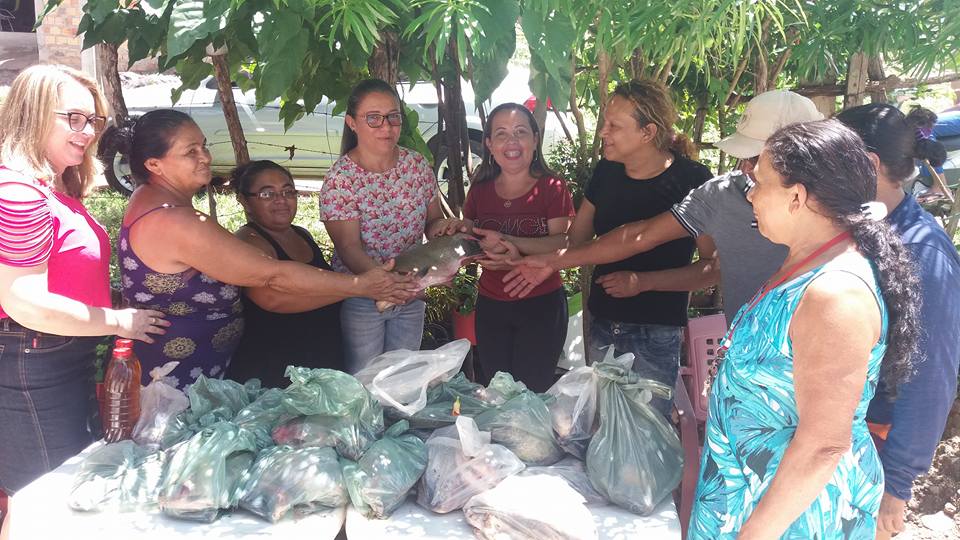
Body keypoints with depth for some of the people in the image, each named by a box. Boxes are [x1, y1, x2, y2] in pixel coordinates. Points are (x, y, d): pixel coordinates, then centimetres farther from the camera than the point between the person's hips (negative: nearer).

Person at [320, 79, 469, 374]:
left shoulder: (417, 165, -3)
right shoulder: (340, 178, -16)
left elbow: (432, 221, 5)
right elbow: (349, 248, -21)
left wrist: (444, 225, -19)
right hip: (360, 300, -4)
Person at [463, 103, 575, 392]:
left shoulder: (552, 188, -8)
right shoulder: (480, 190, 4)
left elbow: (564, 244, -19)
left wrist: (507, 240, -27)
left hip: (542, 306, -4)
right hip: (490, 306, 4)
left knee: (531, 391, 5)